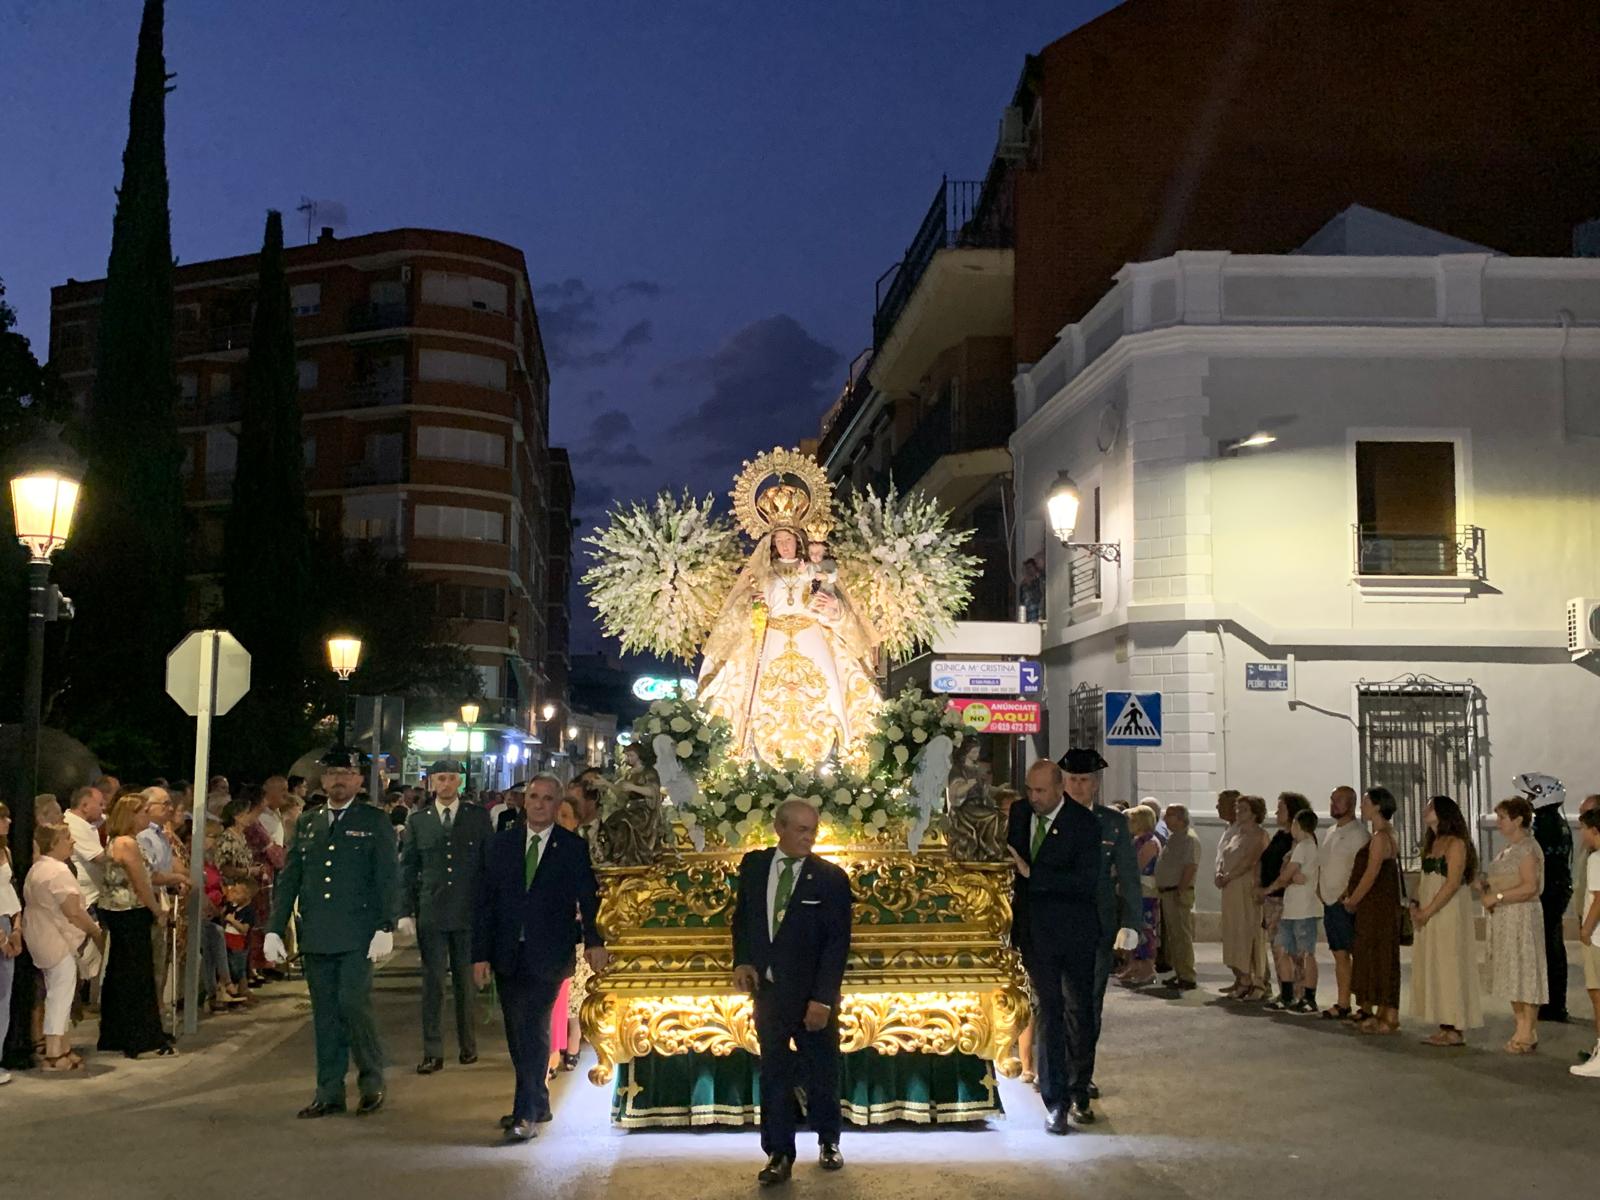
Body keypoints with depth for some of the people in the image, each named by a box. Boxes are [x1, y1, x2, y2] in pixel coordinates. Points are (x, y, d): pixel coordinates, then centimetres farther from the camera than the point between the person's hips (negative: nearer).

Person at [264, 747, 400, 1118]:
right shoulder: (306, 824, 14)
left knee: (353, 1004, -13)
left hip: (357, 936, -4)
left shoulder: (374, 823, 2)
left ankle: (372, 1081, 6)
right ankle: (329, 1092, 15)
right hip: (315, 938, 4)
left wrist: (386, 928, -12)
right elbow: (288, 880, 14)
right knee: (325, 1015, 8)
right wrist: (274, 930, 7)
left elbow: (389, 879, -3)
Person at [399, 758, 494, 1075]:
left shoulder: (479, 816, 4)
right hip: (430, 914, 0)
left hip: (469, 913, 0)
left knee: (466, 981, 9)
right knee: (432, 983, 1)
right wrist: (406, 911, 0)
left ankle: (468, 1045, 22)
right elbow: (407, 868, 7)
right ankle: (433, 1052, 5)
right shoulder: (417, 820, 6)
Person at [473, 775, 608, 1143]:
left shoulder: (573, 847, 0)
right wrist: (481, 953, 0)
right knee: (517, 1033, 11)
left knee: (533, 1029, -13)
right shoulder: (502, 843, 7)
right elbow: (486, 901, 6)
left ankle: (526, 1115, -9)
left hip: (548, 956, -4)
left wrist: (594, 940, -17)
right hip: (508, 955, 4)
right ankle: (537, 1103, 27)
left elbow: (588, 897, -2)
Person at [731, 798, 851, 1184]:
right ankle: (779, 1154, 16)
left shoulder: (831, 878, -12)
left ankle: (828, 1141, 35)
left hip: (812, 994, -2)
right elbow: (741, 916, 10)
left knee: (821, 1071, 13)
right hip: (767, 989, 2)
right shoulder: (753, 865, -1)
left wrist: (823, 998, -18)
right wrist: (742, 960, -7)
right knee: (773, 1075, 6)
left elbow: (838, 943, -13)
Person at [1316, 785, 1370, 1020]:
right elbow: (1321, 864, 24)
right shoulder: (1329, 833, 17)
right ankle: (1342, 1004, 16)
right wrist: (1319, 889, 11)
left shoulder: (1357, 833, -10)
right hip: (1329, 902, 9)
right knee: (1340, 955, 11)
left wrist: (1347, 894, -19)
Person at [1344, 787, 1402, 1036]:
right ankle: (1382, 1015, 19)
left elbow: (1371, 875, -20)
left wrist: (1352, 901, -9)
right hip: (1373, 907, 10)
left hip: (1379, 908, -10)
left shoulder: (1380, 837, -17)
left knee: (1381, 959, -5)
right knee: (1373, 959, 13)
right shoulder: (1382, 835, 15)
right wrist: (1352, 899, 12)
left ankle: (1389, 1018, -1)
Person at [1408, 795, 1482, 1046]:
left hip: (1449, 914, -9)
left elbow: (1453, 883, -17)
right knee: (1432, 969, 9)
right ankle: (1444, 1027, 14)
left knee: (1449, 968, -6)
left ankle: (1456, 1030, -2)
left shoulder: (1456, 843, -11)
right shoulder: (1432, 843, 16)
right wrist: (1416, 904, 1)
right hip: (1429, 917, 9)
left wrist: (1427, 911, -17)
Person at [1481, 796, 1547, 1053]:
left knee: (1525, 974, -5)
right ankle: (1522, 1030, 18)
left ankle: (1528, 1035, 0)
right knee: (1512, 975, 11)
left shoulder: (1528, 848, -13)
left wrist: (1497, 897, -19)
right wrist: (1485, 886, 7)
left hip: (1522, 917, -10)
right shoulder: (1509, 849, 16)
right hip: (1504, 918, 10)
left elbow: (1530, 887, -21)